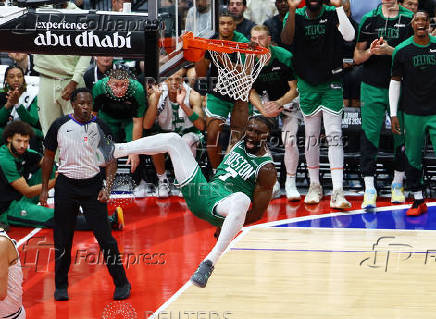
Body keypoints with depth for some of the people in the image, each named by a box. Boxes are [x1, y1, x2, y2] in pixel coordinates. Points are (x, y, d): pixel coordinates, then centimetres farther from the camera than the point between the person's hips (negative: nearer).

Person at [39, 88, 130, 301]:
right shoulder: (60, 125, 1)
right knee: (62, 238, 5)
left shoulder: (100, 127, -1)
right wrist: (44, 189, 7)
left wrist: (107, 187, -10)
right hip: (66, 185, 1)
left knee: (104, 235, -4)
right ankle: (61, 286, 19)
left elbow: (111, 159, 3)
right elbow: (48, 157, 11)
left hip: (92, 184, -1)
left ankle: (121, 283, 6)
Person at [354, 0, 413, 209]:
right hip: (372, 87, 0)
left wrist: (389, 51, -17)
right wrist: (370, 52, -10)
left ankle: (397, 184, 22)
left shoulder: (409, 19, 2)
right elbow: (357, 57, 10)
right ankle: (369, 189, -5)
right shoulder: (369, 19, 6)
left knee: (402, 135, 5)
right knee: (370, 135, -5)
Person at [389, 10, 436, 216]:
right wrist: (393, 114, 2)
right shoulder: (402, 50, 1)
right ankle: (418, 201, 17)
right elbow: (395, 82, 6)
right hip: (412, 113, 0)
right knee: (413, 158, 5)